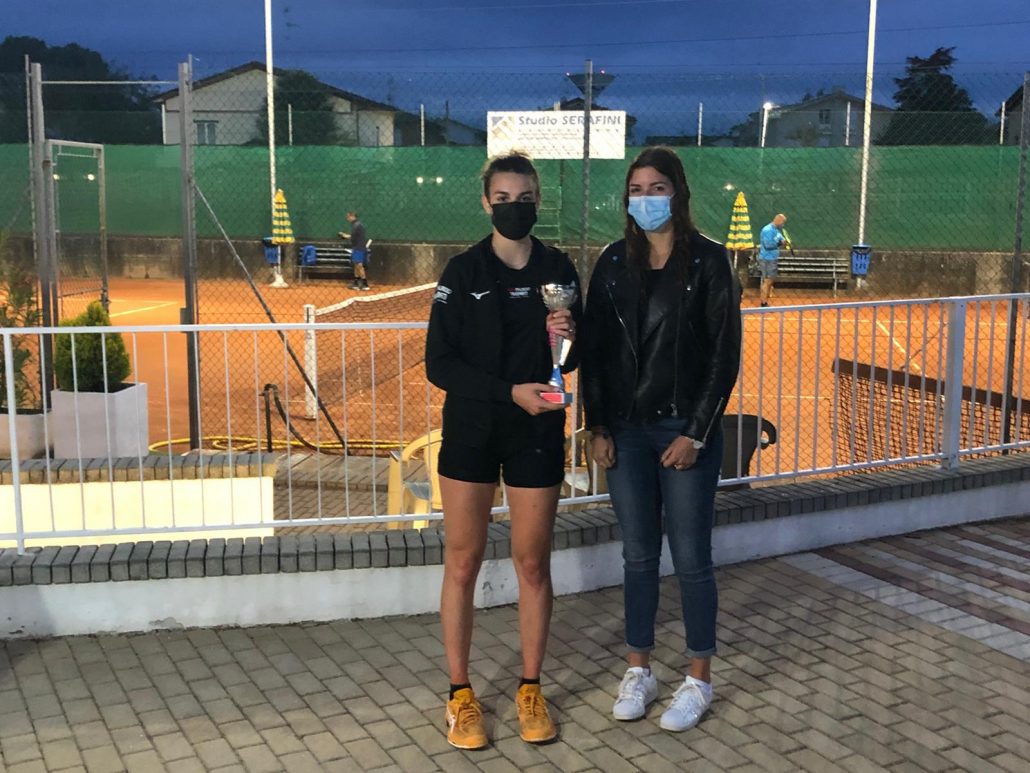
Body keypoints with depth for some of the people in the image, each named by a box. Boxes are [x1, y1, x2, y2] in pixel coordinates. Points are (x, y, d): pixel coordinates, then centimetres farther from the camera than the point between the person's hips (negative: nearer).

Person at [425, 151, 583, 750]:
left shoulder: (558, 270, 2)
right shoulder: (463, 271, -6)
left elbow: (573, 358, 10)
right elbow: (439, 364, -10)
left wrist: (568, 337, -13)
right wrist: (510, 391, -20)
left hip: (538, 434, 2)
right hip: (471, 431, -2)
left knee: (533, 563, 8)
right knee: (463, 562, 4)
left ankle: (531, 690, 23)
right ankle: (461, 694, 17)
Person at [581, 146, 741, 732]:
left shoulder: (708, 260, -6)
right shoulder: (614, 262, 5)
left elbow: (725, 353, -7)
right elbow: (594, 349, 6)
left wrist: (695, 433, -11)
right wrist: (599, 427, 0)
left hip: (686, 430, -3)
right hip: (626, 429, 3)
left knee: (691, 558, 3)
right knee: (638, 556, 11)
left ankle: (699, 680, 18)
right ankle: (639, 672, 24)